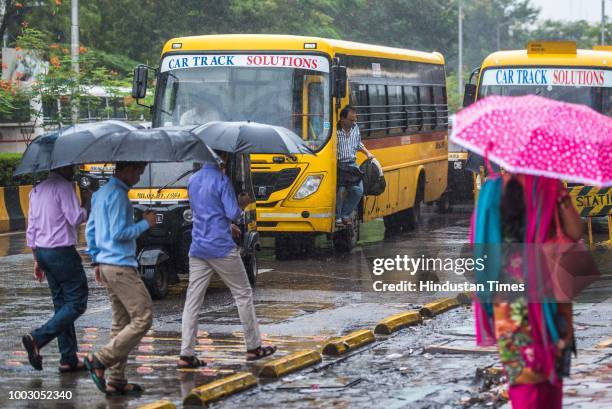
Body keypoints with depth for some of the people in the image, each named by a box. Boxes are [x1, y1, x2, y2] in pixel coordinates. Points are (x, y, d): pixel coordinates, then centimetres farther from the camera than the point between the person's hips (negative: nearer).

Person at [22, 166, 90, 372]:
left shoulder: (36, 191, 16)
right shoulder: (64, 187, -11)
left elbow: (31, 230, 17)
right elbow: (75, 218, -17)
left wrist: (38, 260, 22)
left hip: (42, 251, 9)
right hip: (62, 252, -9)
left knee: (61, 304, 12)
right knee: (76, 303, -5)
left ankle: (68, 359, 10)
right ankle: (37, 339, -18)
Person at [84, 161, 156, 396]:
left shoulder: (101, 194, 17)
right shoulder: (118, 195, -14)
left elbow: (90, 230, 21)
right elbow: (119, 233, -20)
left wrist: (96, 260, 24)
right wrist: (145, 224, -7)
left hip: (106, 264, 10)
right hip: (121, 266, -10)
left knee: (121, 323, 11)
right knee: (143, 318, -9)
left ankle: (116, 381, 10)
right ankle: (100, 360, -11)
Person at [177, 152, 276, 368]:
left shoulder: (193, 180, 12)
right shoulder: (221, 180, -11)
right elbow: (232, 213, -14)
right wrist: (243, 204, 7)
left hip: (198, 249, 6)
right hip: (222, 248, -6)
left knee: (193, 300, 3)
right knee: (243, 294, 9)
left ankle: (186, 354, -4)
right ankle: (253, 347, 15)